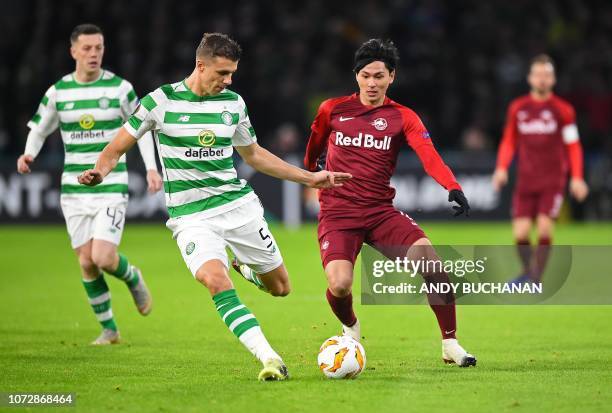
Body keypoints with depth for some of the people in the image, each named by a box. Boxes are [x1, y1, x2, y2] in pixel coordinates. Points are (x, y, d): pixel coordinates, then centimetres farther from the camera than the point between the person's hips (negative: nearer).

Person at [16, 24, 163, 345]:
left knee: (103, 258, -16)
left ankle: (133, 278, 19)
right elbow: (38, 129, 12)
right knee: (86, 263, 1)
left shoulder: (120, 88, -3)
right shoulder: (58, 92, 2)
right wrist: (29, 154, -8)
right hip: (74, 189, 3)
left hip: (111, 188, -3)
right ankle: (108, 329, 16)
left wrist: (151, 168, -2)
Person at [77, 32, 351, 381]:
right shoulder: (161, 101, -6)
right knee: (216, 280, -30)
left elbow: (254, 155, 20)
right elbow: (117, 148, 1)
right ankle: (269, 359, -31)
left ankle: (251, 269, 41)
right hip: (191, 217, -4)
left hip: (239, 204, 4)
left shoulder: (233, 102, 5)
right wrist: (101, 172, -22)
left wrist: (310, 178, 18)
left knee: (280, 287, 5)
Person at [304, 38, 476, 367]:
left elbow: (429, 155, -16)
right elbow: (314, 147, 25)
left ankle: (450, 345, -5)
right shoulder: (332, 110, 3)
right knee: (340, 284, -23)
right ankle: (351, 329, 14)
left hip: (381, 210, 1)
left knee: (432, 263, -21)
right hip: (337, 212, -1)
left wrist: (453, 188, -33)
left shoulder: (403, 118, 1)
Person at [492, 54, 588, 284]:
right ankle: (528, 272, 22)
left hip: (553, 181, -2)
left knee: (544, 229, -15)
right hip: (526, 181, 2)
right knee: (520, 233, -4)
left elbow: (573, 146, 3)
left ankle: (536, 281, -4)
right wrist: (502, 168, 1)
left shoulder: (563, 110, 0)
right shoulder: (517, 108, 7)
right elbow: (509, 141, 16)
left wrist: (577, 178, -5)